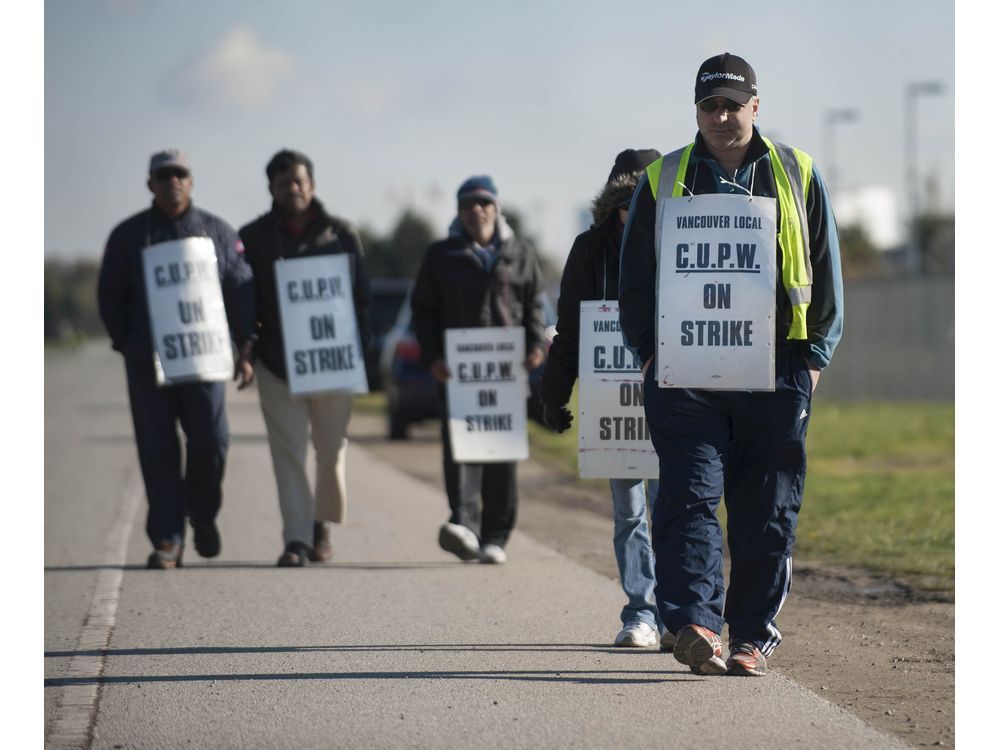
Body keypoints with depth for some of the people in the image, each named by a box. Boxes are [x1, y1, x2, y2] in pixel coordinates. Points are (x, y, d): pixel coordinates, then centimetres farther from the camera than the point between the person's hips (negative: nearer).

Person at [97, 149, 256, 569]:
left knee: (210, 442, -6)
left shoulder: (218, 233, 9)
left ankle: (203, 516, 20)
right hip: (147, 362, 0)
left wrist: (245, 350, 2)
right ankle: (167, 541, 4)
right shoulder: (128, 235, 7)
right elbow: (110, 296, 10)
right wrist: (126, 343, 1)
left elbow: (241, 293, 8)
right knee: (158, 450, -1)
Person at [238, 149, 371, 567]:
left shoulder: (340, 234, 6)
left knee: (331, 449, 5)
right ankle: (296, 538, -5)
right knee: (288, 451, -4)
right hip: (277, 362, 0)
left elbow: (361, 295, 7)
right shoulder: (253, 238, 6)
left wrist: (359, 351, -1)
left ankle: (323, 523, 27)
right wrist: (248, 349, -5)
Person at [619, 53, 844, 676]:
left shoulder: (798, 176, 10)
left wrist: (816, 357, 4)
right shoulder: (663, 181, 10)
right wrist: (650, 352, 2)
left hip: (775, 370, 0)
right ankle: (696, 625, -21)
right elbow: (636, 276, 12)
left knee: (768, 512, 3)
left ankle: (753, 635, 11)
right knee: (690, 498, -12)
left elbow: (827, 272, 11)